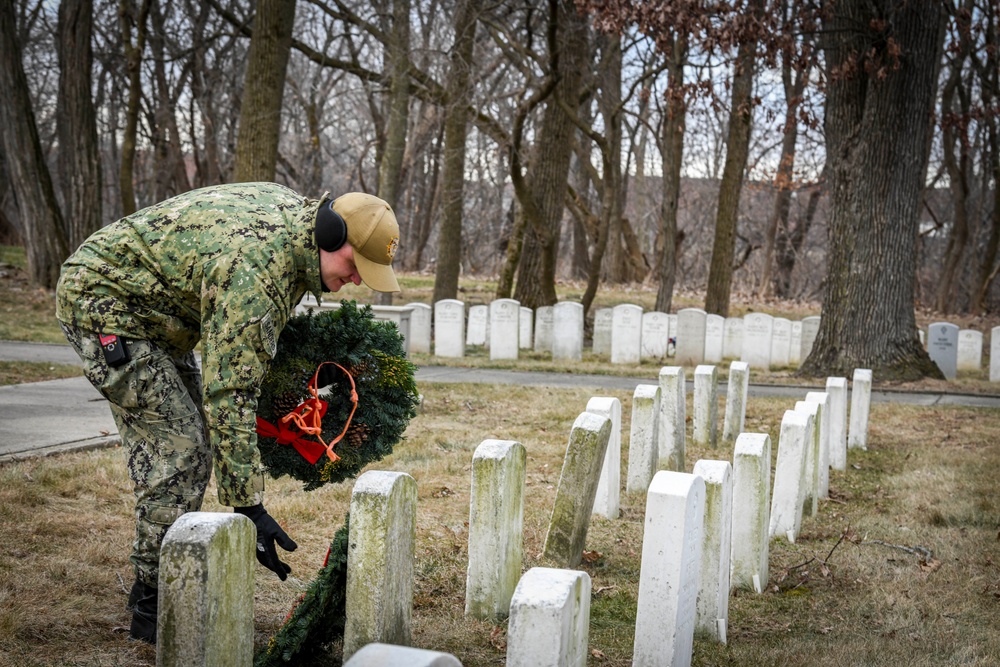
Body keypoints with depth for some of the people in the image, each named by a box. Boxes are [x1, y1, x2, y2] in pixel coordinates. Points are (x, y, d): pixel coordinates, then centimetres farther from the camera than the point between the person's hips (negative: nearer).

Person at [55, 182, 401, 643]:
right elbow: (228, 396, -34)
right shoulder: (253, 275, -34)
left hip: (147, 308, 10)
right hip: (101, 302, -10)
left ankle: (156, 583, 20)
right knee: (179, 448, -14)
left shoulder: (295, 210, -3)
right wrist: (248, 506, -31)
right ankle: (154, 608, -3)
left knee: (187, 446, 10)